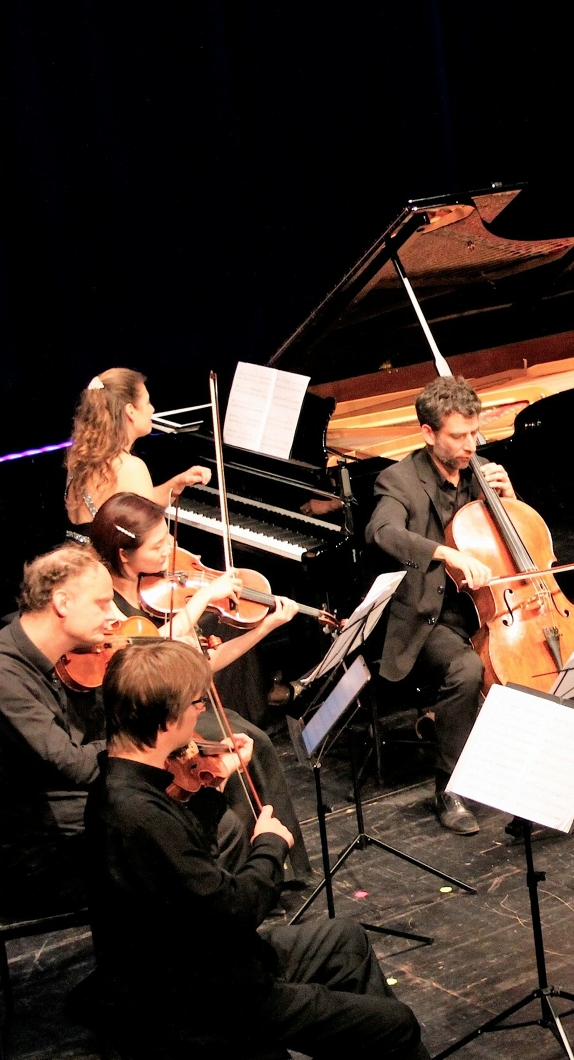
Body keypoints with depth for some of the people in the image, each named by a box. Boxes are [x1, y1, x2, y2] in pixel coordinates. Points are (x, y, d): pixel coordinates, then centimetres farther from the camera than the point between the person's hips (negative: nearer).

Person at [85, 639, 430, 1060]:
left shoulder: (119, 780, -2)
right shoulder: (137, 812, -34)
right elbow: (236, 909, -27)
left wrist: (215, 788, 10)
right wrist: (271, 845, -10)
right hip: (195, 1011, -10)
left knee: (347, 940, 27)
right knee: (395, 1025, -3)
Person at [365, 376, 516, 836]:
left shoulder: (480, 472, 12)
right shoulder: (401, 480, -7)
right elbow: (382, 531, -30)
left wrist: (507, 498, 1)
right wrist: (449, 554, -43)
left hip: (485, 607, 6)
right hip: (430, 617, -5)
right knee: (467, 669, -34)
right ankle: (450, 790, -18)